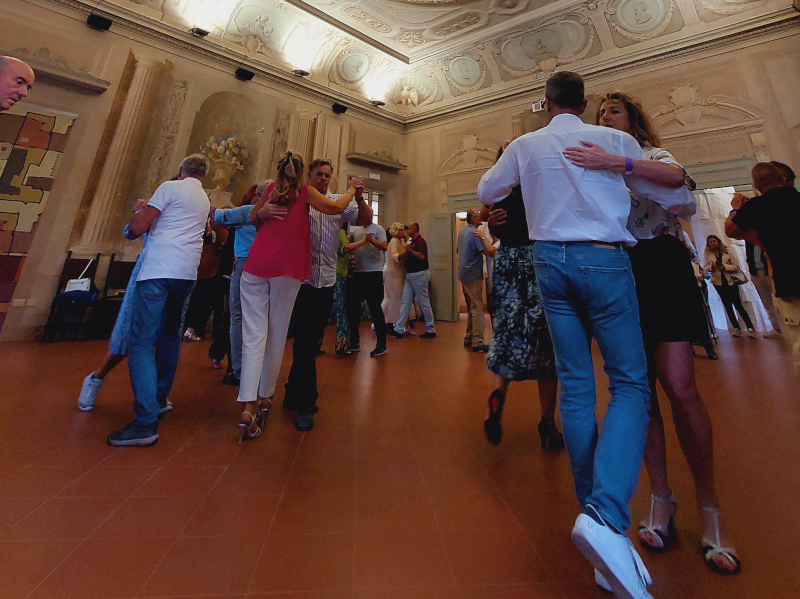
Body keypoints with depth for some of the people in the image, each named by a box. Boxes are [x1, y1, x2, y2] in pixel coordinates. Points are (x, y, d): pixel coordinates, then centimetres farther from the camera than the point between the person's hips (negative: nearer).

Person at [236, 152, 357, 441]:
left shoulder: (271, 189, 18)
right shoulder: (305, 192, 8)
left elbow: (253, 218, 29)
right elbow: (336, 207, 7)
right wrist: (351, 191, 21)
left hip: (255, 267, 2)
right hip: (287, 271, -2)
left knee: (254, 336, -2)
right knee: (277, 337, 8)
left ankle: (247, 408, -10)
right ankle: (265, 398, 20)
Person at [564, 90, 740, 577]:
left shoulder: (653, 154, 14)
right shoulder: (597, 163, 26)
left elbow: (676, 176, -9)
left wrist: (615, 162, -22)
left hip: (660, 269, -3)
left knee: (680, 387, -13)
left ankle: (709, 507, 5)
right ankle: (662, 499, 9)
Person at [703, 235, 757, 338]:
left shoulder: (727, 252, -2)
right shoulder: (707, 254, 2)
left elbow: (737, 266, -5)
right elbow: (705, 268, 1)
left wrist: (724, 267, -21)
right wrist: (711, 266, -19)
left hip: (731, 281, -2)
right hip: (718, 282, 2)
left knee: (738, 305, -5)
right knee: (727, 306, 9)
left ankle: (751, 329, 2)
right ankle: (736, 329, 18)